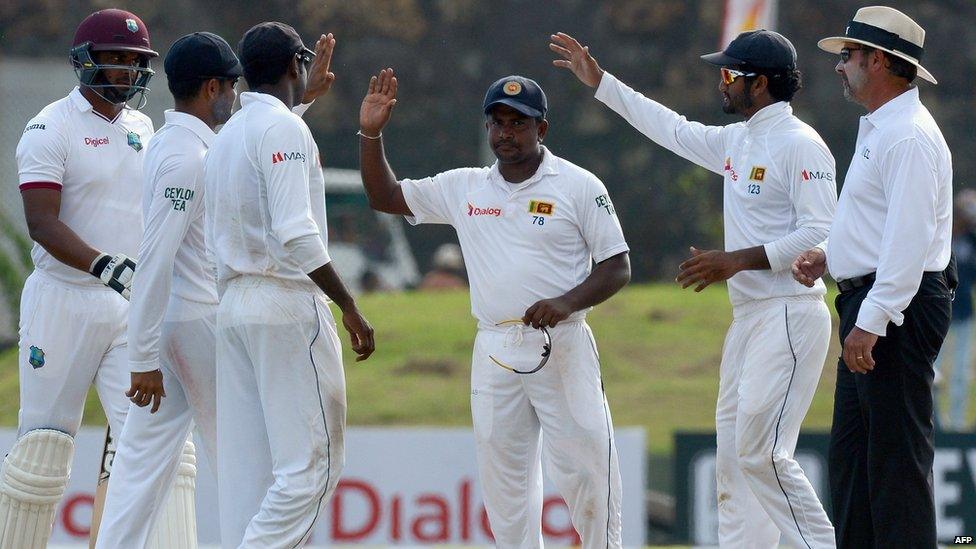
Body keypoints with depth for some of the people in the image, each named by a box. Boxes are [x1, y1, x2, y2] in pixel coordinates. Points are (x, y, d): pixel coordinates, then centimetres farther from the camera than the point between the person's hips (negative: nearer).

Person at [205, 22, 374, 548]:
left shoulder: (223, 138, 17)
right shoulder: (285, 129, -9)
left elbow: (219, 237, 15)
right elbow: (296, 234, -20)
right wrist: (349, 306, -16)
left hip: (232, 306, 9)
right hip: (288, 303, -9)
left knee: (245, 464, 6)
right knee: (312, 462, -8)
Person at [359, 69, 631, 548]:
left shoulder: (579, 187, -1)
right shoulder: (464, 188, 11)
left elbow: (618, 267, -2)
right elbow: (384, 197, 17)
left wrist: (566, 302, -18)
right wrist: (371, 134, 3)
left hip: (562, 348, -4)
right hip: (494, 354, 4)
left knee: (584, 470, -9)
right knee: (503, 479, 5)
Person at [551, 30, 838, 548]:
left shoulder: (800, 144, -12)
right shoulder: (736, 142, 16)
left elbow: (821, 234, -18)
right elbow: (674, 130, 31)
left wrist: (739, 260, -21)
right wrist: (599, 82, 34)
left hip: (790, 318, -10)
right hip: (747, 319, 10)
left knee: (761, 451, -16)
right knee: (732, 455, 7)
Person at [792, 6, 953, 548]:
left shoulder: (909, 136, -16)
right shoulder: (877, 129, 19)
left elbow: (909, 238, -23)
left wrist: (871, 322, -26)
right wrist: (828, 255, 14)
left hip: (899, 308, -11)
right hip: (869, 305, 11)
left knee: (898, 454, -11)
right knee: (850, 451, 12)